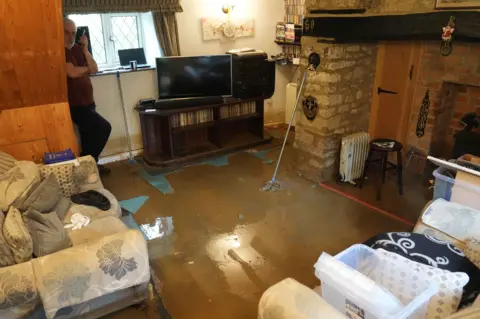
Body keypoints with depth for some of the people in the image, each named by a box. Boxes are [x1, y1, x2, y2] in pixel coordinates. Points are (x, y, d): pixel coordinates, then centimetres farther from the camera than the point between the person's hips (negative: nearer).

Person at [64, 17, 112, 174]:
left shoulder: (77, 49, 13)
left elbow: (94, 69, 5)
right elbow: (72, 72, -23)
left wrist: (85, 49, -7)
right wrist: (87, 68, -3)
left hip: (86, 102, 9)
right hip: (75, 105, -9)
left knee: (90, 134, 15)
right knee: (104, 127, -15)